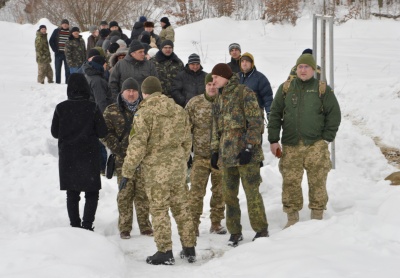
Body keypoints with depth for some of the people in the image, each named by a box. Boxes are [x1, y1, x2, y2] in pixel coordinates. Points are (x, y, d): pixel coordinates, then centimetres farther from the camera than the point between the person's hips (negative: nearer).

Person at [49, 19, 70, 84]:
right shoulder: (56, 31, 4)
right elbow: (51, 41, 7)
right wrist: (55, 49, -1)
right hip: (58, 53, 1)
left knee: (68, 69, -2)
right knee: (57, 69, 3)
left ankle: (68, 82, 1)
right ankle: (57, 82, 9)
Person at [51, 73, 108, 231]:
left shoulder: (61, 108, -5)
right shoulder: (92, 107, -11)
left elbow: (54, 132, 2)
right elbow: (102, 132, -8)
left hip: (67, 157, 2)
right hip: (89, 156, -2)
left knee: (72, 194, 13)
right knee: (92, 193, 7)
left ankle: (75, 226, 13)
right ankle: (87, 224, -6)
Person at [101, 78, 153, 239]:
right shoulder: (112, 111, 2)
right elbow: (105, 133, -1)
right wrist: (117, 149, -9)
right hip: (123, 160, -1)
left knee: (143, 194, 6)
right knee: (125, 194, 1)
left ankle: (145, 226, 16)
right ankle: (124, 228, 8)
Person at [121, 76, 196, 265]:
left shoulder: (144, 113, -13)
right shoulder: (179, 110, 7)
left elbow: (137, 146, -16)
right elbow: (187, 141, 13)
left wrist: (127, 172, -10)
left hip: (156, 169, -6)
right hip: (178, 166, 6)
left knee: (159, 209, 2)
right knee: (181, 207, 14)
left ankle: (165, 252, 5)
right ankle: (189, 249, 19)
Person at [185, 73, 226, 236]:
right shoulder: (194, 103, -2)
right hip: (201, 156, -1)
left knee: (220, 192, 10)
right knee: (196, 192, -4)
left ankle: (216, 223, 22)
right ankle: (193, 224, 4)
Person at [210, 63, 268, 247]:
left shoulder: (245, 94, -6)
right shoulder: (221, 98, 18)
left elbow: (256, 123, -11)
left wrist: (249, 147, -16)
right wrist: (215, 151, 17)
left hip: (245, 152, -7)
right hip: (227, 154, 7)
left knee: (252, 192, -4)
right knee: (229, 194, 7)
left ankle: (261, 230, 7)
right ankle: (235, 232, 16)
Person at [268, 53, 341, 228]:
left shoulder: (323, 89, 4)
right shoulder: (285, 88, 9)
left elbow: (334, 114, 6)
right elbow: (275, 114, 10)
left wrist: (327, 138, -1)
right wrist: (273, 140, 5)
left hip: (315, 145, -1)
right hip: (290, 145, 1)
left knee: (317, 182, 1)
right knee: (290, 182, 0)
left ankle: (317, 216, 11)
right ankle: (292, 218, 10)